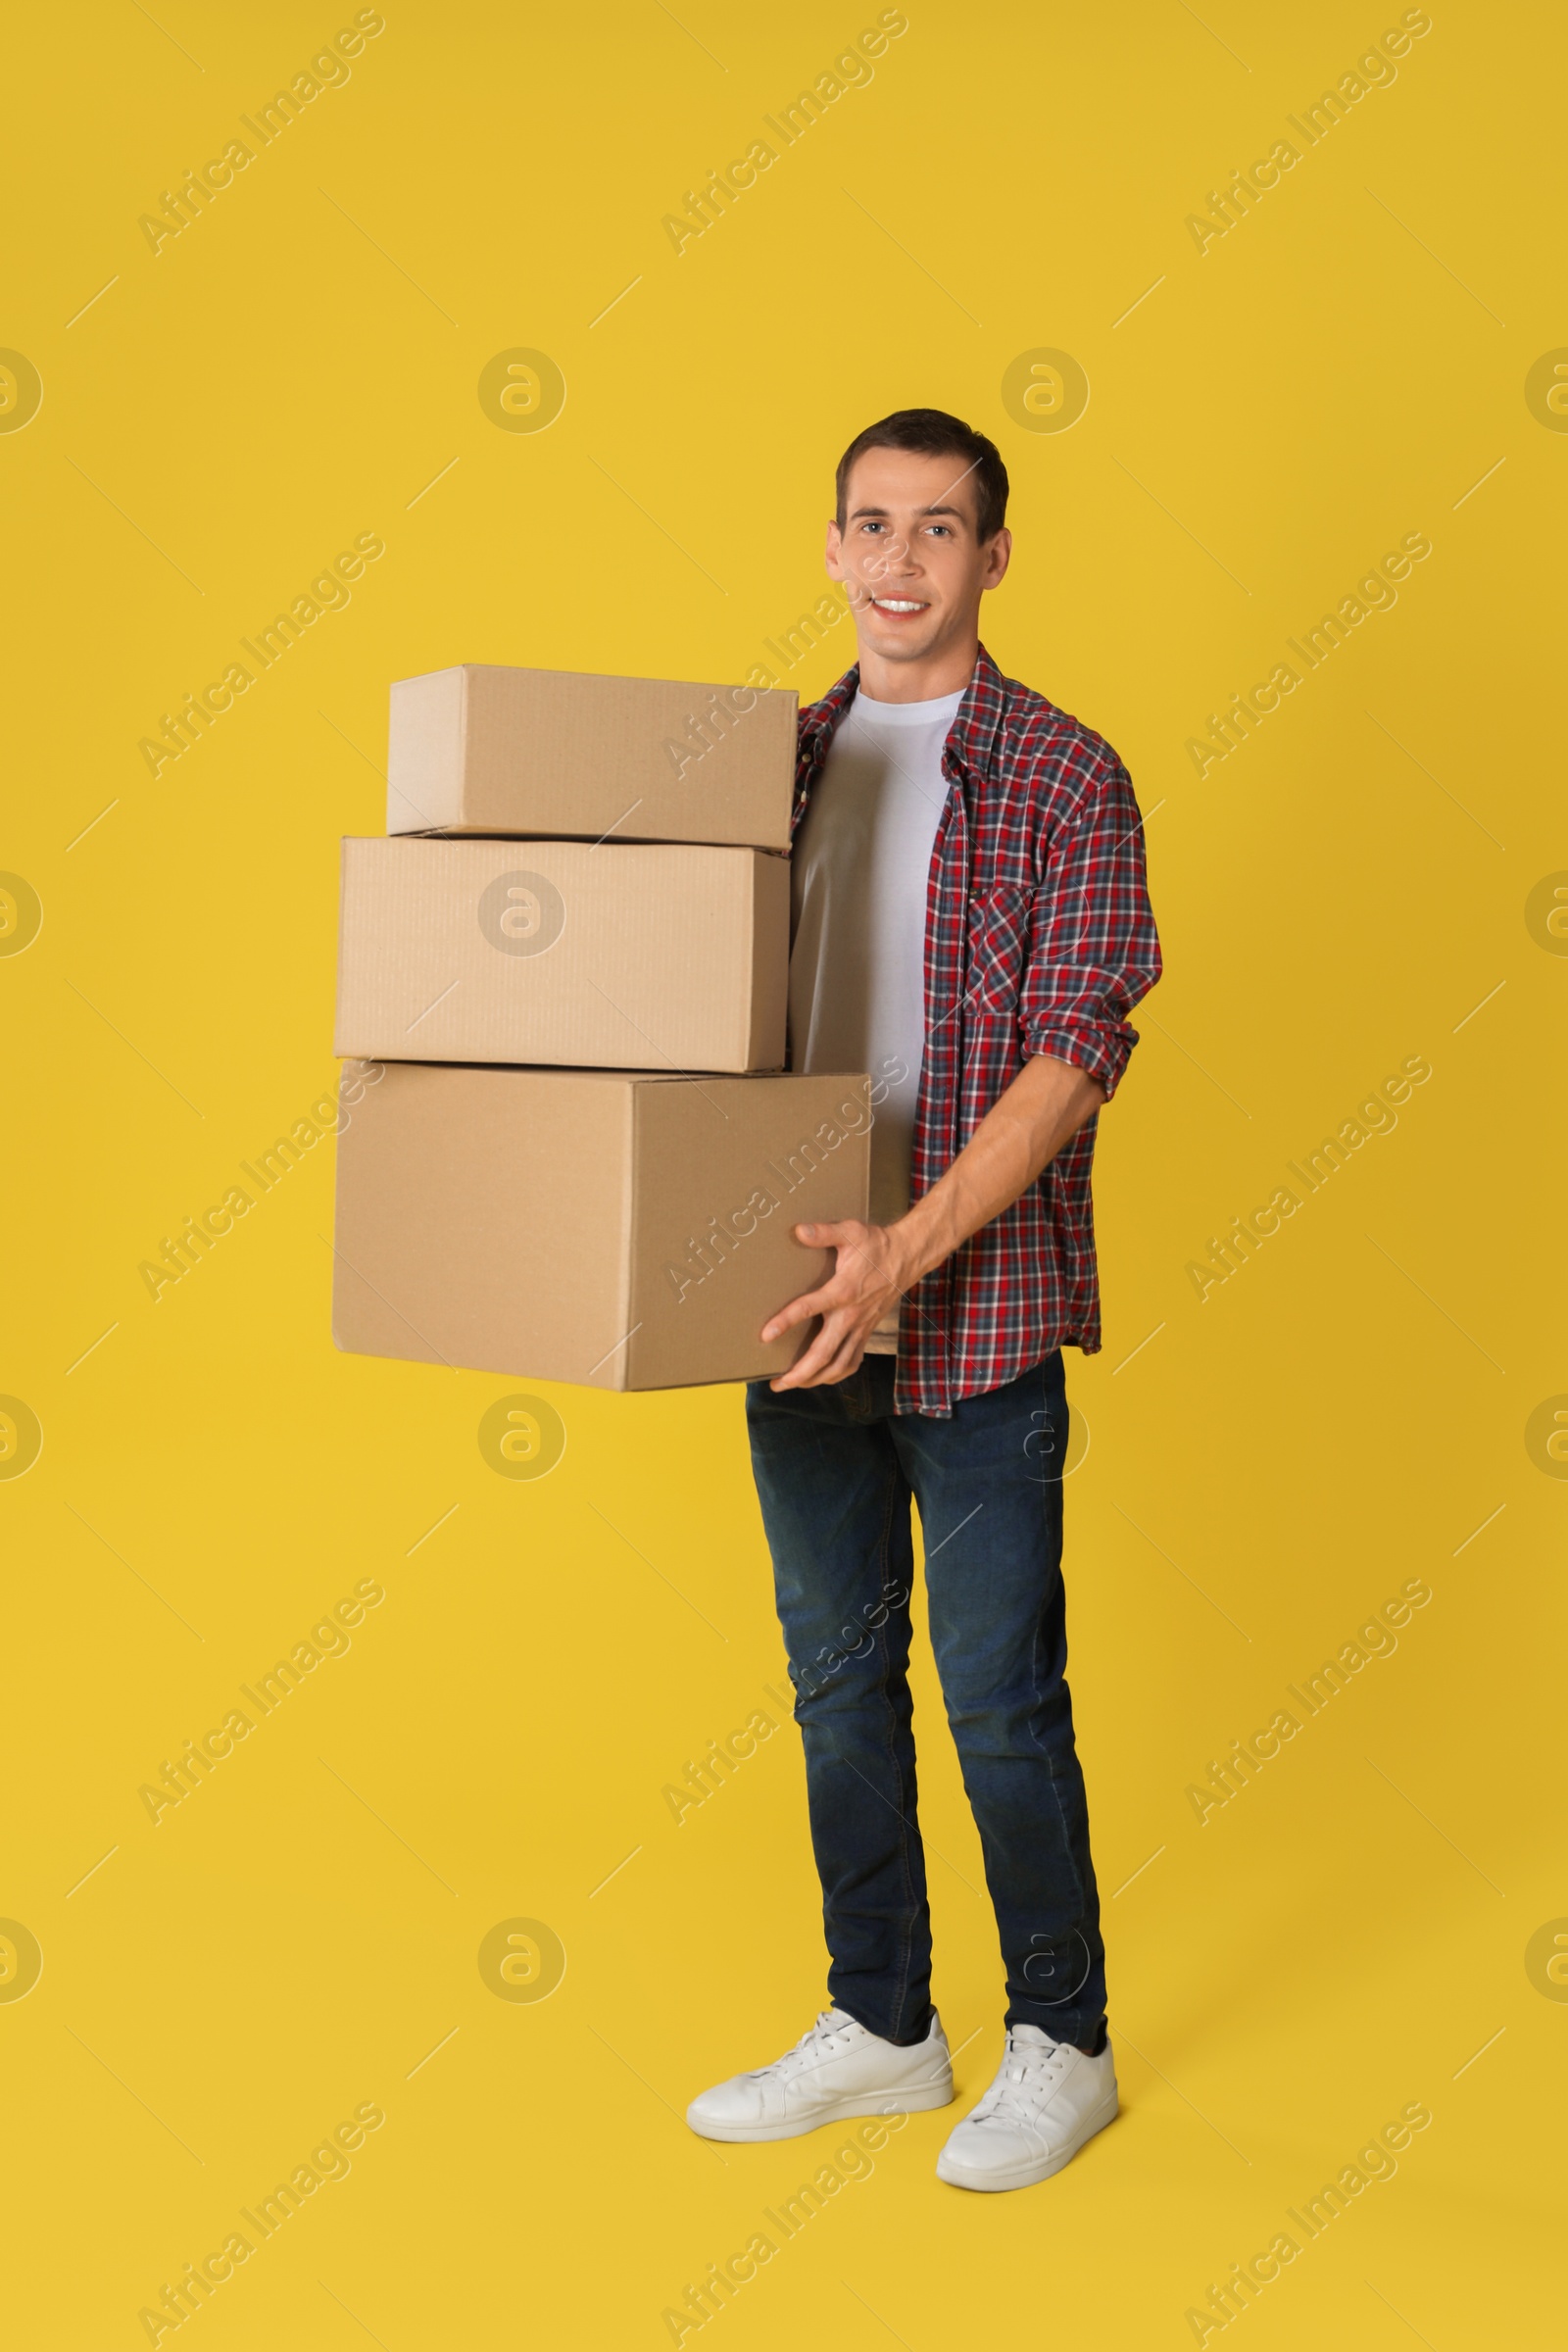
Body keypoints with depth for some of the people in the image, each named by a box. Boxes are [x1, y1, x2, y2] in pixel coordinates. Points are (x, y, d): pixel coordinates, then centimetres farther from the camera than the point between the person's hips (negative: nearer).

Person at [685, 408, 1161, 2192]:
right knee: (839, 1678, 13)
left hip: (978, 1310, -5)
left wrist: (917, 1242, -23)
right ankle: (879, 2027, 29)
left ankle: (1061, 2048, 22)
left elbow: (1078, 1047, -13)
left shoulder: (1064, 775, -5)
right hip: (803, 1301, 5)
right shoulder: (780, 764, 11)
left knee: (999, 1697, 2)